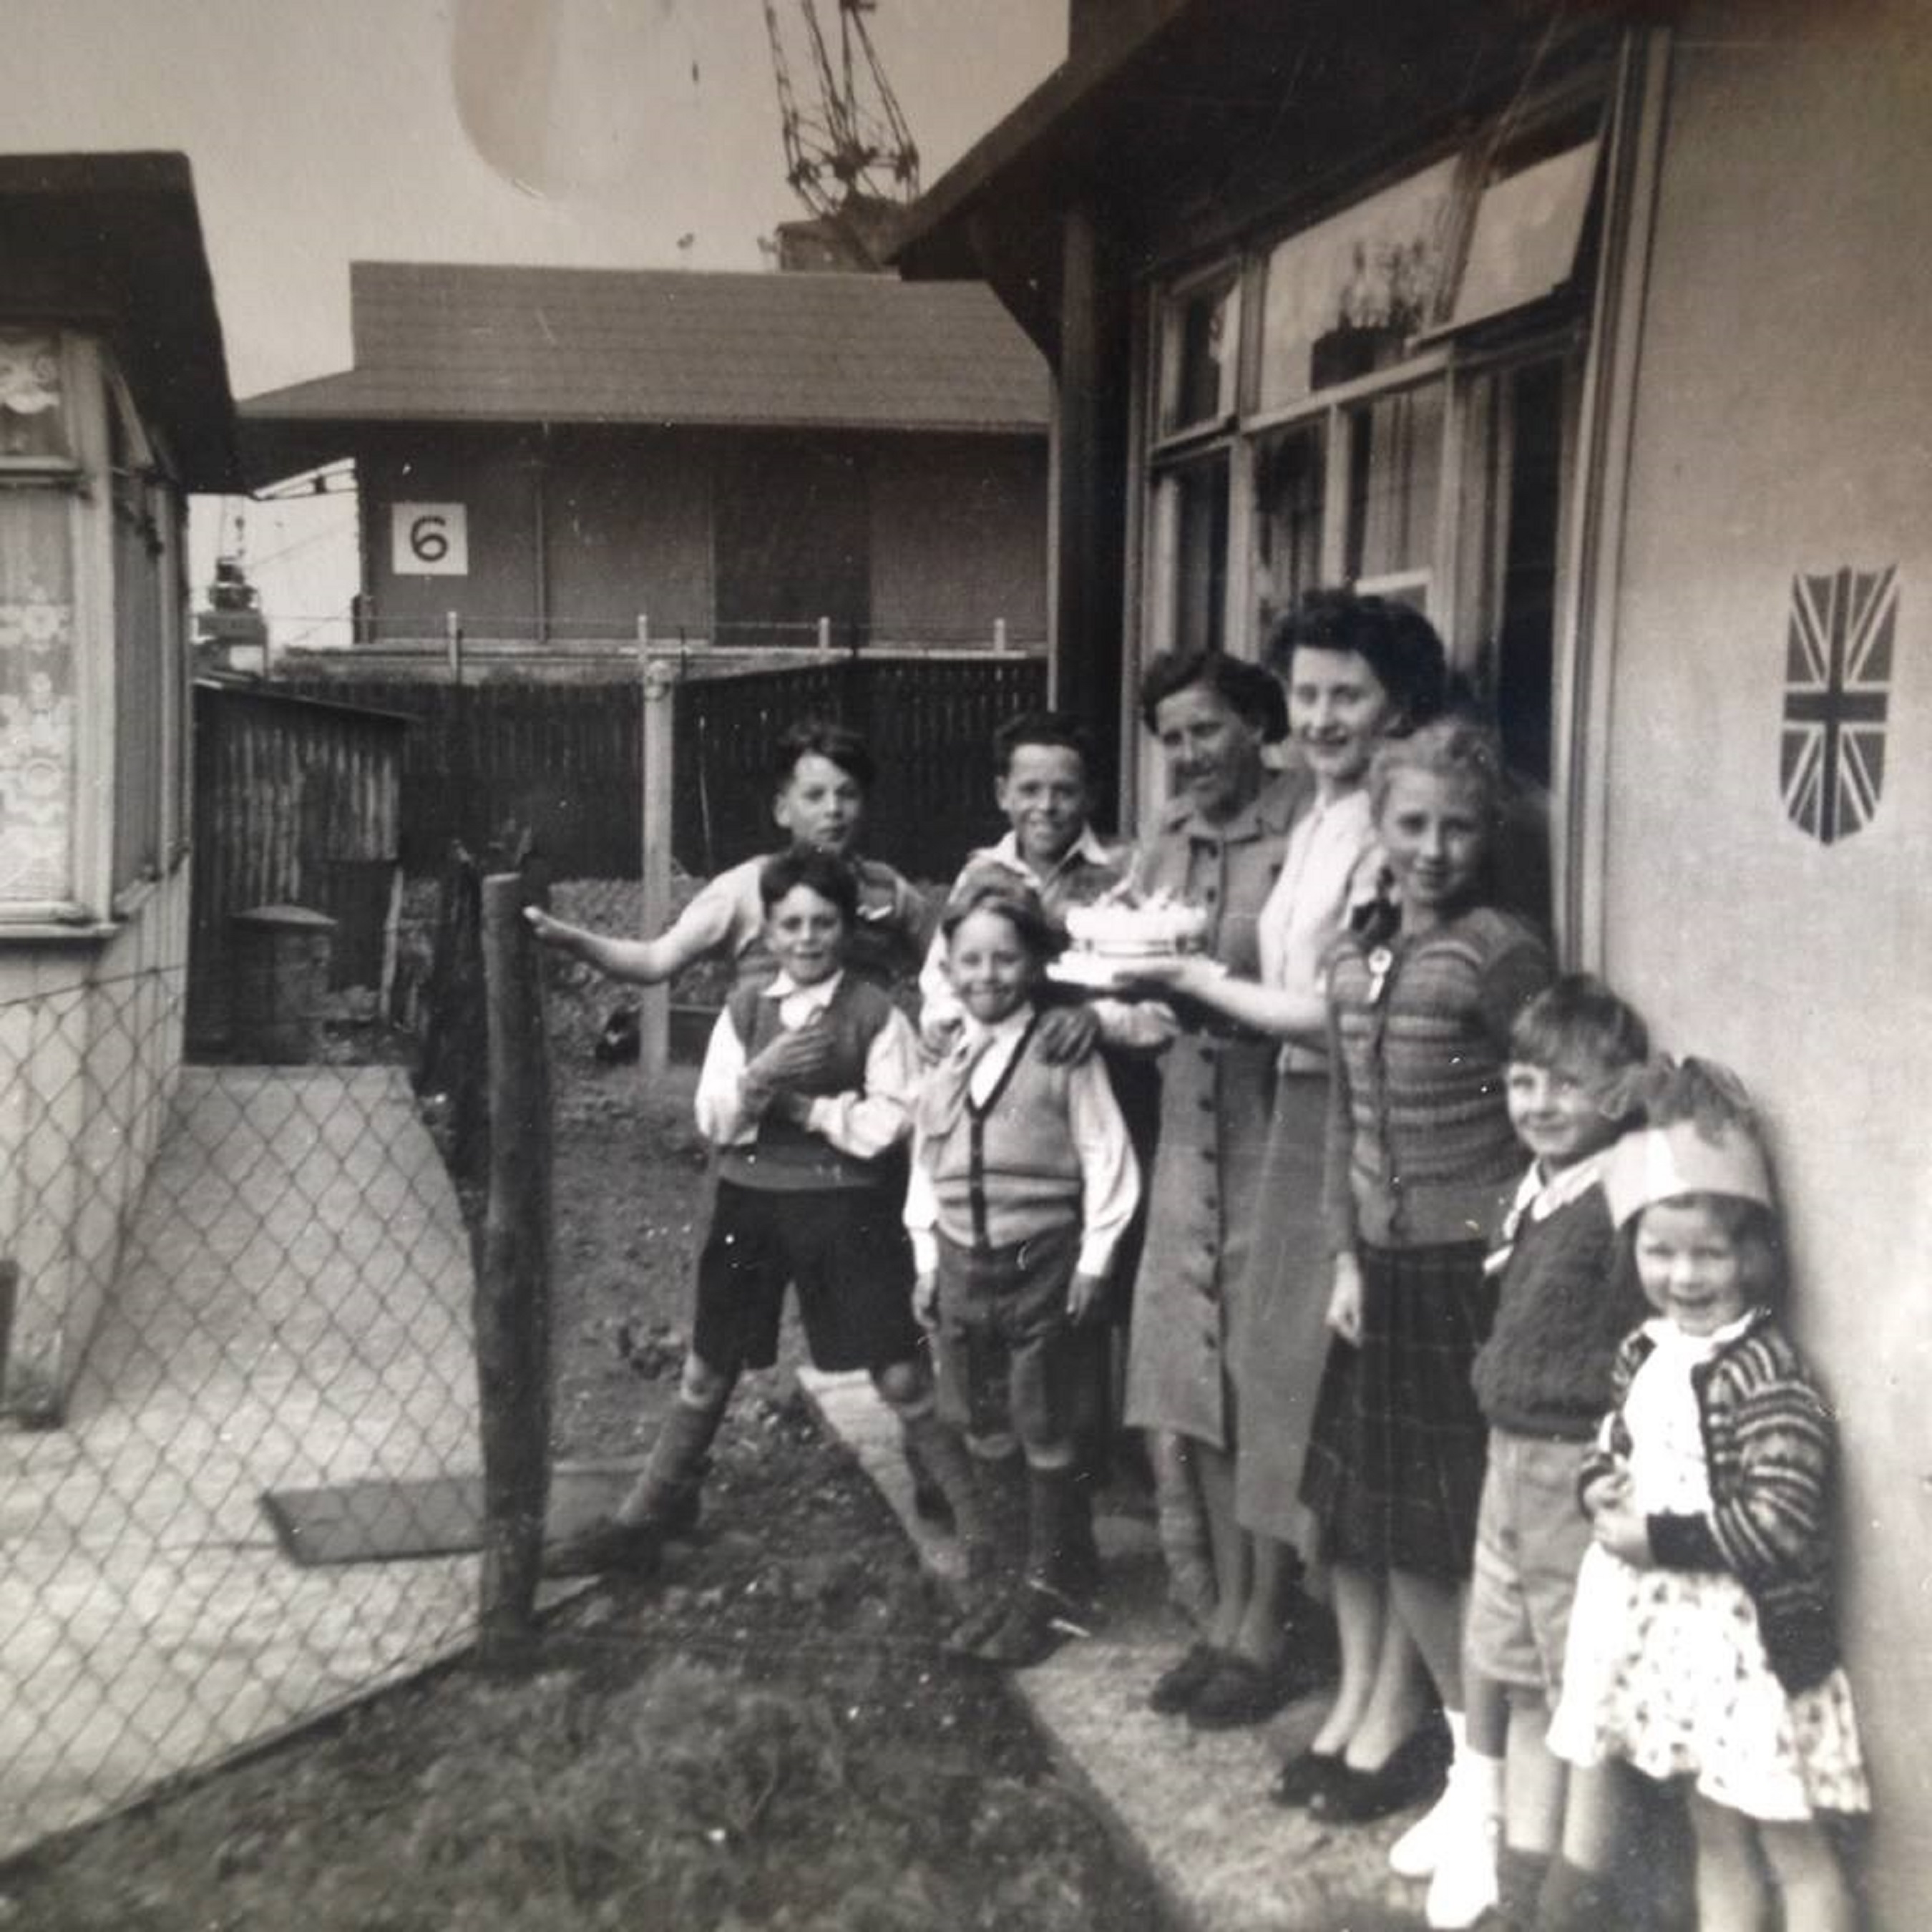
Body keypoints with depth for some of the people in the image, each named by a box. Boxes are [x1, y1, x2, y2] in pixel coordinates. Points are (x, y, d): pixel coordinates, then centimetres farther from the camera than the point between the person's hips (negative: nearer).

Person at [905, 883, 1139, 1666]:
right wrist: (927, 1260, 11)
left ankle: (1052, 1587, 19)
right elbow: (924, 1168, 13)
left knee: (1048, 1438, 5)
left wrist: (1094, 1261, -10)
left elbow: (1106, 1158, -9)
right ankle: (994, 1578, 28)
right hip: (963, 1266, 5)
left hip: (1042, 1264, -5)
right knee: (985, 1434, 14)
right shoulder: (942, 1064, 6)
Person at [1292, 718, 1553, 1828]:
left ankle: (1473, 1726, 21)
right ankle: (1367, 1705, 31)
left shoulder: (1503, 954, -12)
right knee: (1354, 1497, 14)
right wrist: (1348, 1257, 5)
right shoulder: (1355, 956, 8)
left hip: (1468, 1267, -6)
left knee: (1430, 1522, 2)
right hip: (1383, 1265, 6)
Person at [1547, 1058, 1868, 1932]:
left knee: (1791, 1842, 6)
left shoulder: (1767, 1374, -21)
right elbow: (1612, 1445, 18)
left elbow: (1780, 1525, -25)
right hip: (1669, 1631, 8)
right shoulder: (1645, 1353, 4)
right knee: (1713, 1831, 21)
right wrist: (1600, 1490, -4)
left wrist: (1660, 1536, -20)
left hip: (1748, 1638, -8)